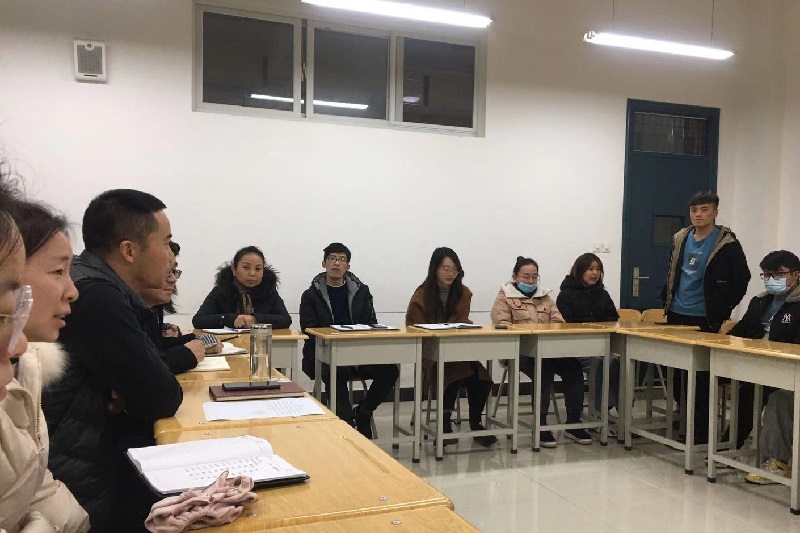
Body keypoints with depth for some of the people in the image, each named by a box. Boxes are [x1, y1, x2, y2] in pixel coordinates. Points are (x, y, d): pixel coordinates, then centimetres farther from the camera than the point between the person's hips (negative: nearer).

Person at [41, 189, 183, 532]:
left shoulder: (102, 289, 5)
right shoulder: (96, 299, -25)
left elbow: (146, 367, 11)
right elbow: (163, 399, -23)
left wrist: (130, 394, -11)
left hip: (98, 449, 8)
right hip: (83, 481, -8)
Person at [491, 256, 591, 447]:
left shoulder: (545, 296, 23)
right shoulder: (505, 297, 8)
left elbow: (559, 322, 14)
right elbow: (502, 326, -6)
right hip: (520, 351, -5)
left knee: (573, 368, -23)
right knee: (545, 370, -34)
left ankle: (573, 423, -13)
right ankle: (540, 426, -25)